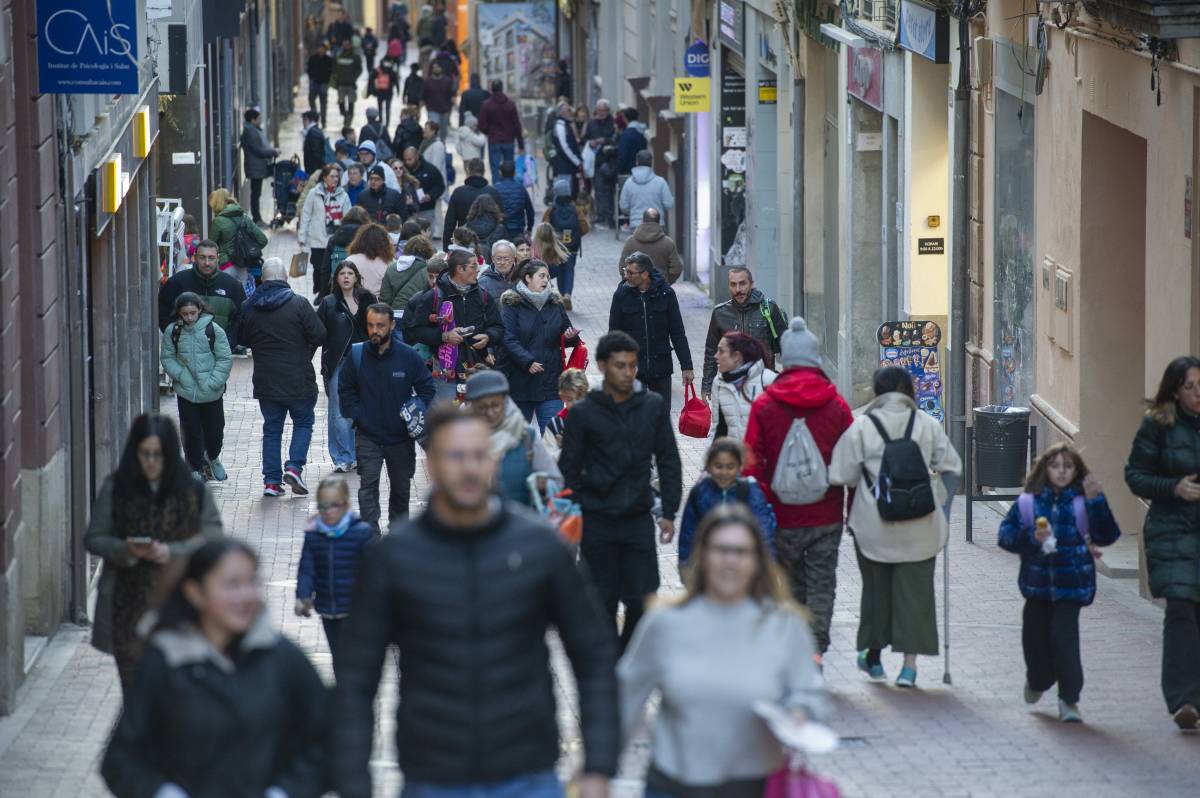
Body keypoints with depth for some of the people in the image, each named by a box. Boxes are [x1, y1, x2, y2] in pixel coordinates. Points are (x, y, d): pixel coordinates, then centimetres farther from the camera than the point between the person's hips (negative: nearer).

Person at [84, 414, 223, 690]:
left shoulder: (191, 489, -3)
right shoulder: (115, 488, -2)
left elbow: (212, 534, -1)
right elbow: (93, 539, 3)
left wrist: (173, 552, -17)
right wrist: (125, 550, -17)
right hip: (130, 602, 0)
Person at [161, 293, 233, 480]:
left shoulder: (213, 330, -7)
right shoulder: (172, 331, -3)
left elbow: (225, 359, -5)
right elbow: (168, 359, 2)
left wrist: (213, 382, -13)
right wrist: (181, 376, -13)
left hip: (212, 393, 0)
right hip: (186, 393, 0)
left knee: (215, 430, 10)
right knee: (191, 432, 2)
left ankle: (212, 458, 39)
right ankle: (196, 468, 16)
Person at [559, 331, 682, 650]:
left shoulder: (654, 406, 4)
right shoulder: (583, 413, -3)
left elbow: (669, 462, 9)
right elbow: (568, 470, 2)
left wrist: (669, 513, 4)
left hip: (638, 519, 1)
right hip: (597, 522, -1)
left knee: (642, 600, -3)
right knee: (602, 603, 4)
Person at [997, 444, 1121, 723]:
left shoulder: (1083, 503, -4)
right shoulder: (1028, 503, 1)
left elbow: (1107, 536, -11)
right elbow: (1005, 535, 2)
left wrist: (1096, 501, -21)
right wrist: (1031, 538, -15)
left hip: (1071, 584, -3)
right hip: (1038, 582, 3)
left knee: (1064, 636, -14)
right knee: (1035, 636, 11)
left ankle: (1069, 699, -6)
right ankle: (1037, 680, 43)